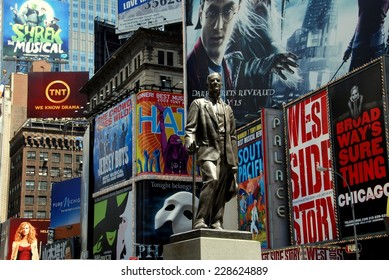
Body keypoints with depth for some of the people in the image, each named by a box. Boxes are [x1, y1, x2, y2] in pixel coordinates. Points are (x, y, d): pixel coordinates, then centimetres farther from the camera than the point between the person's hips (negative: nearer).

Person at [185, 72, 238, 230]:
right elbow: (190, 128, 0)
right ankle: (200, 221, -26)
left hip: (225, 154, 5)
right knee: (211, 179, -26)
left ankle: (216, 223, 3)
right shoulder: (198, 103, 11)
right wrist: (190, 142, -23)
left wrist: (234, 162, 13)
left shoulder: (227, 109, 24)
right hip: (208, 150, -5)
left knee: (221, 189, -1)